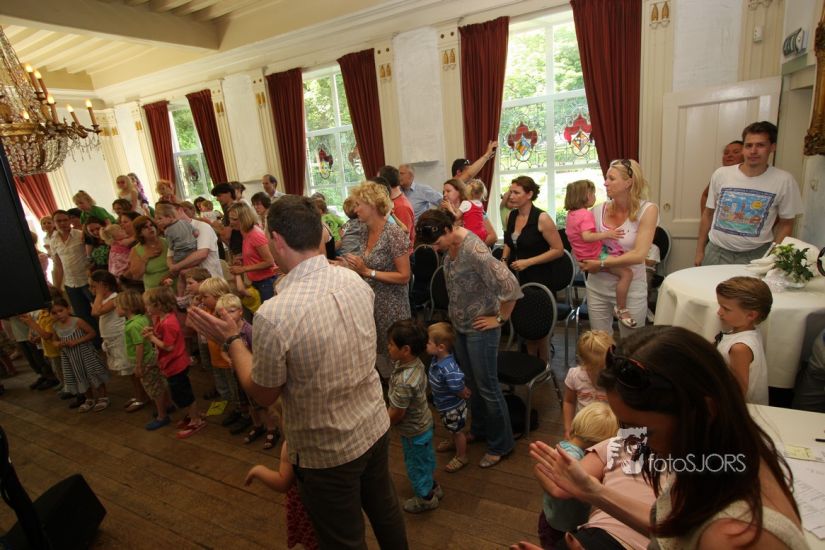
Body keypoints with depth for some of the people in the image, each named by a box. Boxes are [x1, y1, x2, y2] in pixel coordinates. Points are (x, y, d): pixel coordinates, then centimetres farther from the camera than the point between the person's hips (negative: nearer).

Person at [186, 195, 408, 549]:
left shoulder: (273, 315, -30)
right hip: (376, 427, 6)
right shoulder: (355, 281, -11)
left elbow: (263, 395, -12)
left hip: (328, 453, -5)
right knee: (384, 509, 29)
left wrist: (230, 339, -2)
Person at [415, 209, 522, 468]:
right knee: (472, 382, 22)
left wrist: (500, 318, -19)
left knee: (487, 387, 7)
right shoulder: (450, 245, -2)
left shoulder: (474, 250, -28)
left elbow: (510, 287, -32)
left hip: (480, 329, -8)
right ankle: (479, 430, 43)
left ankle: (501, 444, 27)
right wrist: (455, 314, 12)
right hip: (460, 325, 8)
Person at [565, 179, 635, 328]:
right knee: (627, 273, -18)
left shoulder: (571, 213, 9)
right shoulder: (586, 214, -19)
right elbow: (586, 236, -33)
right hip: (594, 256, -11)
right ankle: (621, 309, -12)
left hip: (583, 255, 11)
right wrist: (607, 234, -35)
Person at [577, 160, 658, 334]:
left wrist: (601, 264, -16)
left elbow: (638, 255, -18)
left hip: (631, 290, -2)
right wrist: (587, 262, -9)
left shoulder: (648, 210, -9)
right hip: (597, 287, 3)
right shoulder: (598, 210, -1)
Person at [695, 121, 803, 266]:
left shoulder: (784, 181, -4)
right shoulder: (721, 174, -2)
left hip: (756, 254, -1)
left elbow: (785, 224, 4)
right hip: (716, 251, 1)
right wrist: (700, 250, 7)